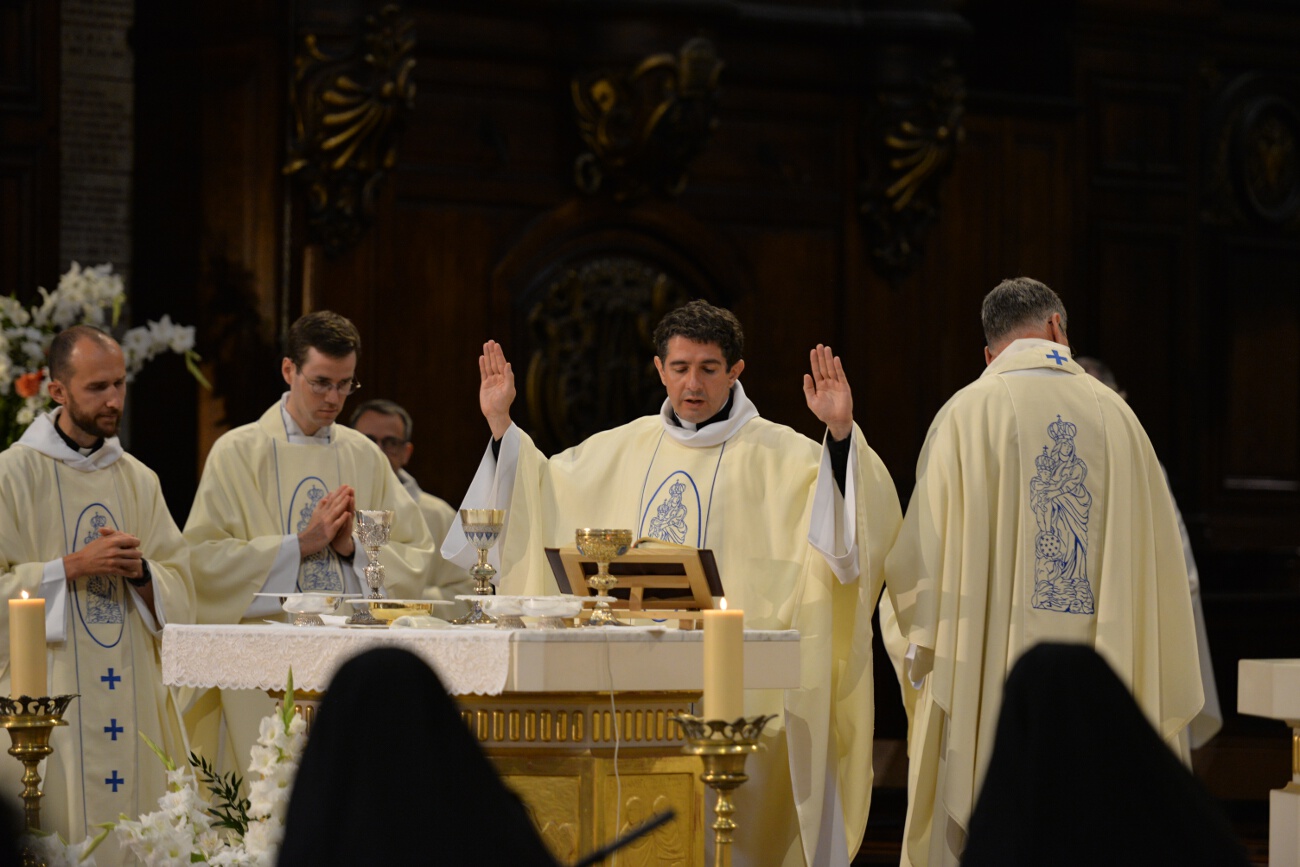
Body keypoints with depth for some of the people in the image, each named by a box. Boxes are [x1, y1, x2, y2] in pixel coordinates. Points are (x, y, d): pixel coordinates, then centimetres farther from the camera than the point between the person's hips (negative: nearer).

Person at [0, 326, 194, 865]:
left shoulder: (139, 481, 14)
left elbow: (180, 590, 11)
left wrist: (140, 571, -9)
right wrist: (73, 566, -16)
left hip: (134, 694, 5)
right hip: (52, 695, -5)